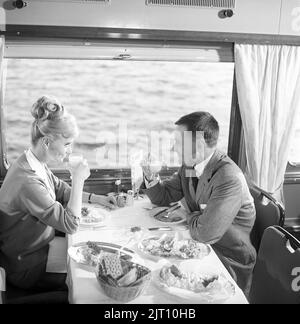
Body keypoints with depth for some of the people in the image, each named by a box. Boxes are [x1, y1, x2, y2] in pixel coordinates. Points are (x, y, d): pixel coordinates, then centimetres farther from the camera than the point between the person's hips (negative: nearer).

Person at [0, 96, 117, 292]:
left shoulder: (36, 164, -4)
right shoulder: (27, 180, -34)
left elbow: (61, 191, 14)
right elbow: (71, 225, -30)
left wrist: (95, 198, 4)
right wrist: (78, 180, -25)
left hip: (40, 245, 8)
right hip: (27, 269, -8)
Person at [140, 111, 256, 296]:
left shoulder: (230, 179, -30)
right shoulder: (189, 166, -2)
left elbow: (204, 233, -31)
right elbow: (163, 197, 9)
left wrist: (190, 215, -9)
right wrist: (151, 176, -10)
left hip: (230, 263, -7)